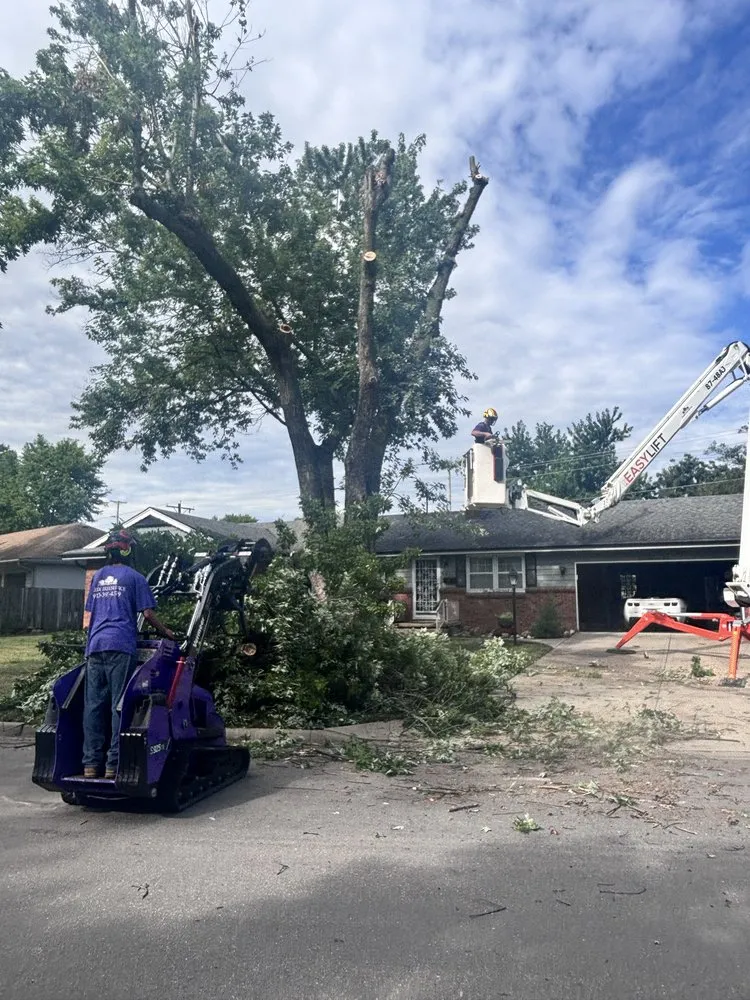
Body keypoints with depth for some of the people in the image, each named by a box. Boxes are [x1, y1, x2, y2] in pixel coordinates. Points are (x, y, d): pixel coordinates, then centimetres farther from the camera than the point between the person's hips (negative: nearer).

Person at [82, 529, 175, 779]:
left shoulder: (97, 576, 18)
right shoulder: (134, 577, 2)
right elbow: (147, 613, -1)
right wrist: (165, 632, 14)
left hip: (95, 646, 5)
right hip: (121, 646, -5)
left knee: (93, 705, 5)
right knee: (119, 705, -3)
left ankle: (91, 764, 6)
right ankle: (113, 765, -5)